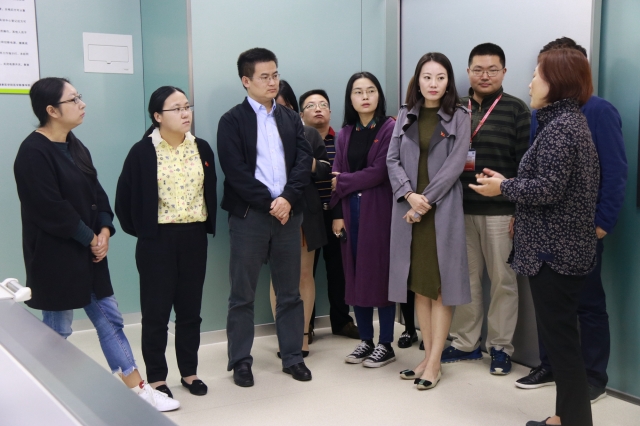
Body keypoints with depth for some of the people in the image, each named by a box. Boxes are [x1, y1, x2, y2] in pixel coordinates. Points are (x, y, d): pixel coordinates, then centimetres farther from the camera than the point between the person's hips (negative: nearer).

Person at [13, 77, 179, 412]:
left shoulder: (74, 146, 10)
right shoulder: (33, 152, -17)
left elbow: (95, 193, 11)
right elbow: (52, 209, -22)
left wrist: (104, 231, -5)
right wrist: (90, 238, -13)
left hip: (88, 251, 8)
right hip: (55, 255, -8)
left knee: (109, 319, 12)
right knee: (58, 332, 6)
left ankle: (137, 388, 20)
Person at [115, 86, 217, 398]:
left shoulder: (202, 149, 5)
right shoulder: (142, 152, -8)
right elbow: (125, 197, -4)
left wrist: (208, 225, 7)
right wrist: (138, 229, -3)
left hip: (194, 237, 4)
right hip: (157, 240, -4)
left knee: (190, 308, 11)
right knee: (156, 310, 5)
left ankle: (189, 372, 24)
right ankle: (156, 377, 16)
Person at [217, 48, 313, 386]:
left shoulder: (291, 118, 14)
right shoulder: (232, 121, 0)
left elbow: (304, 161, 3)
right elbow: (235, 170, -10)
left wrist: (288, 198, -12)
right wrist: (269, 202, -14)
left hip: (288, 212, 4)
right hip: (249, 216, -4)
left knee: (290, 292, 10)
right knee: (242, 294, 4)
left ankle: (292, 356, 21)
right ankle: (240, 361, 15)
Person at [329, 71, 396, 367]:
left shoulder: (390, 129, -5)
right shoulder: (345, 134, 11)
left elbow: (379, 172, -12)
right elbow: (337, 176, 8)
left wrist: (342, 183, -4)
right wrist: (337, 214, 0)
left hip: (379, 210, -5)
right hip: (350, 211, 5)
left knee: (380, 273, 0)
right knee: (355, 275, 7)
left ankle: (386, 345, 11)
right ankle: (365, 341, 19)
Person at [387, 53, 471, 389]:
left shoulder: (458, 118, 0)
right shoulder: (405, 116, 10)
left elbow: (455, 165, -9)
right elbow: (392, 160, 4)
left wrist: (425, 202, -14)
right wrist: (409, 194, -12)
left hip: (442, 209, -4)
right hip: (408, 208, 4)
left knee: (440, 286, -1)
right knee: (419, 285, 8)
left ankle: (434, 362, 5)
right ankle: (427, 354, 18)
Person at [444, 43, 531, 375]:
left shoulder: (516, 110, 0)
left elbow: (525, 164, -3)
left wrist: (520, 210, -8)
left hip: (500, 212, -3)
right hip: (460, 209, 3)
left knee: (502, 280, 4)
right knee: (465, 277, 9)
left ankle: (500, 346, 16)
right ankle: (465, 343, 20)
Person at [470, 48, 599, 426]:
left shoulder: (559, 126, -16)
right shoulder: (572, 121, 15)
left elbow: (549, 188, -22)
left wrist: (503, 187, -10)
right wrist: (510, 185, 14)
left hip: (554, 249, -10)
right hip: (566, 245, 10)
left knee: (559, 336, -2)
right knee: (562, 333, 16)